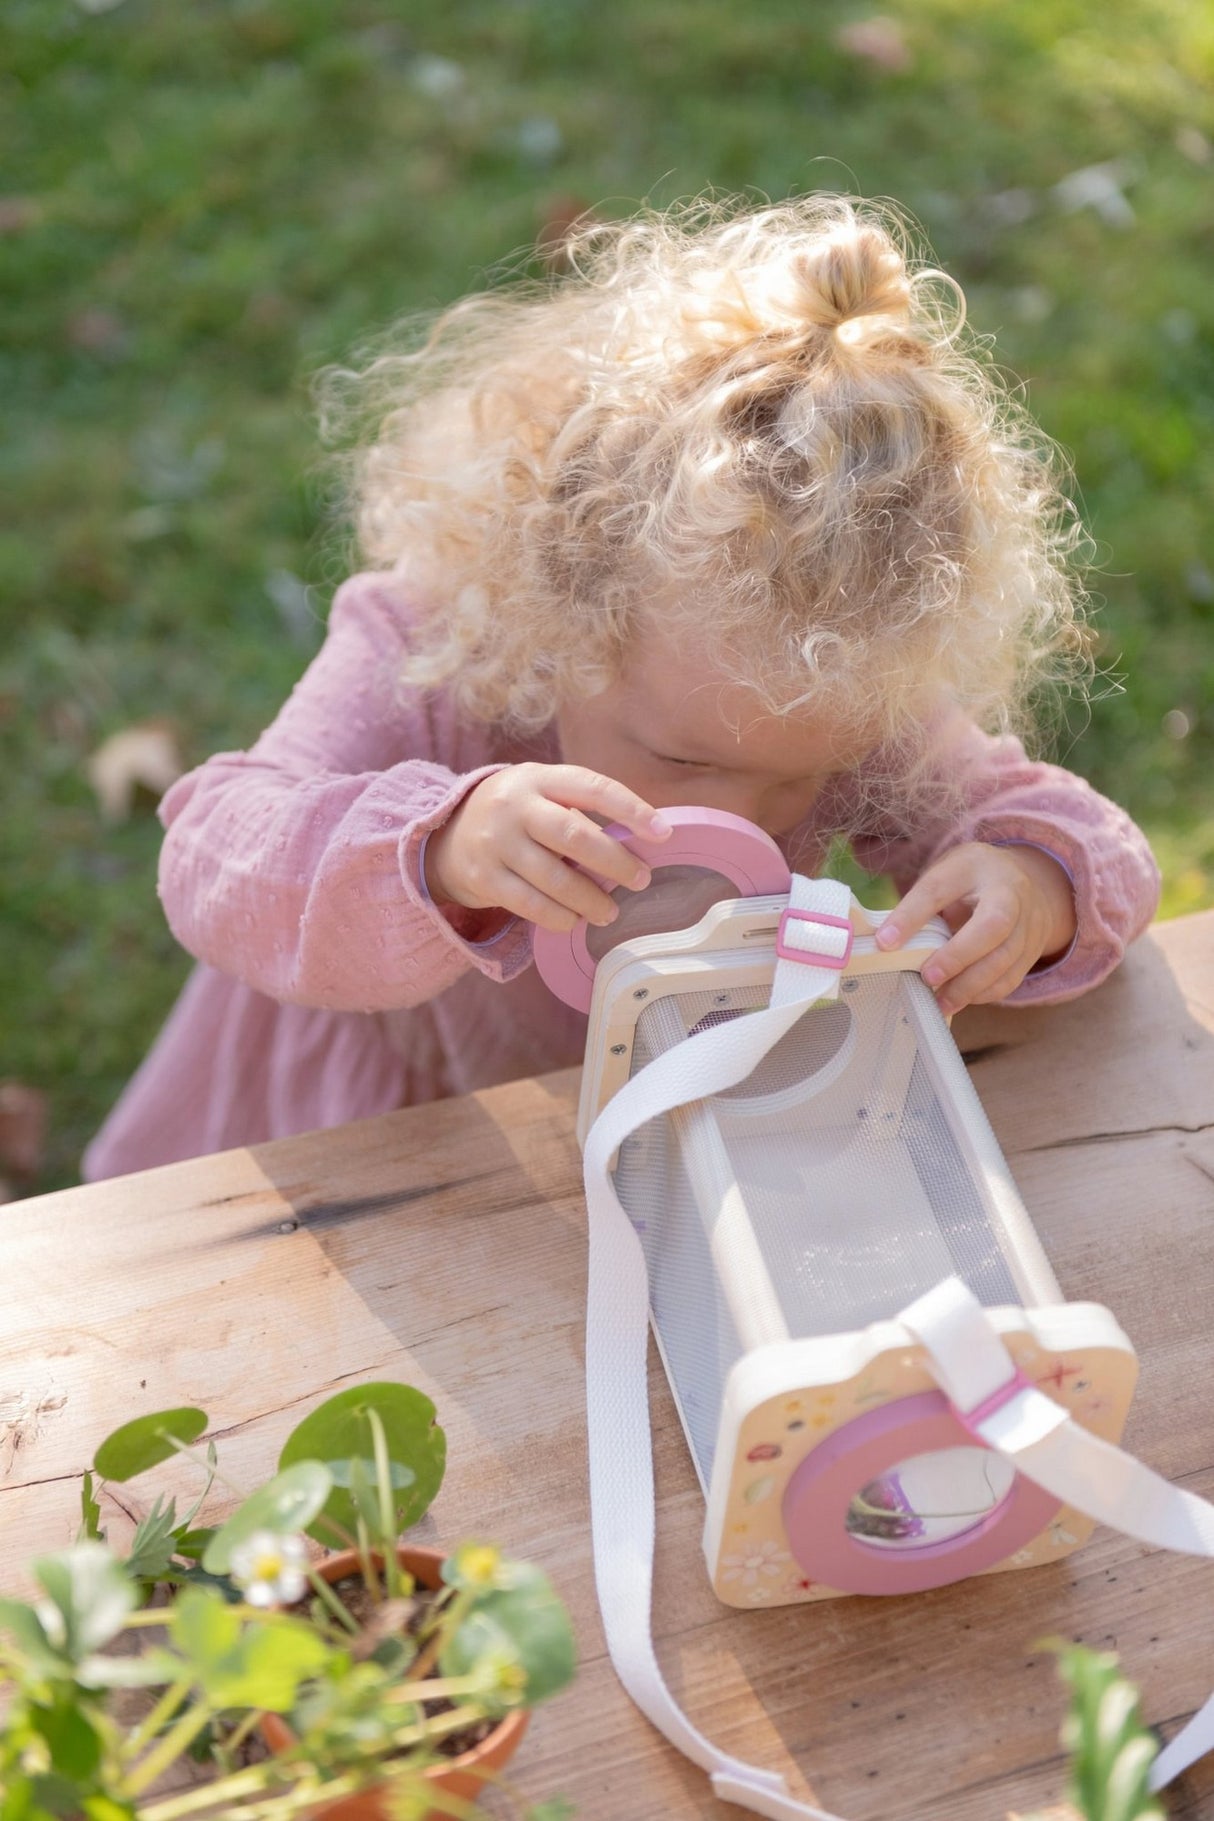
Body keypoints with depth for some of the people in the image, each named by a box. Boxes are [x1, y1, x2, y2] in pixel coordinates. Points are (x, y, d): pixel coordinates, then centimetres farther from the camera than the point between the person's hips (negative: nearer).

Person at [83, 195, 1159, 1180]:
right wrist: (442, 854, -56)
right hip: (374, 1144, -4)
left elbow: (1026, 813, -12)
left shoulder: (854, 698, -19)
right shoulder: (420, 661, -27)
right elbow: (216, 872, -37)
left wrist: (1038, 881, -37)